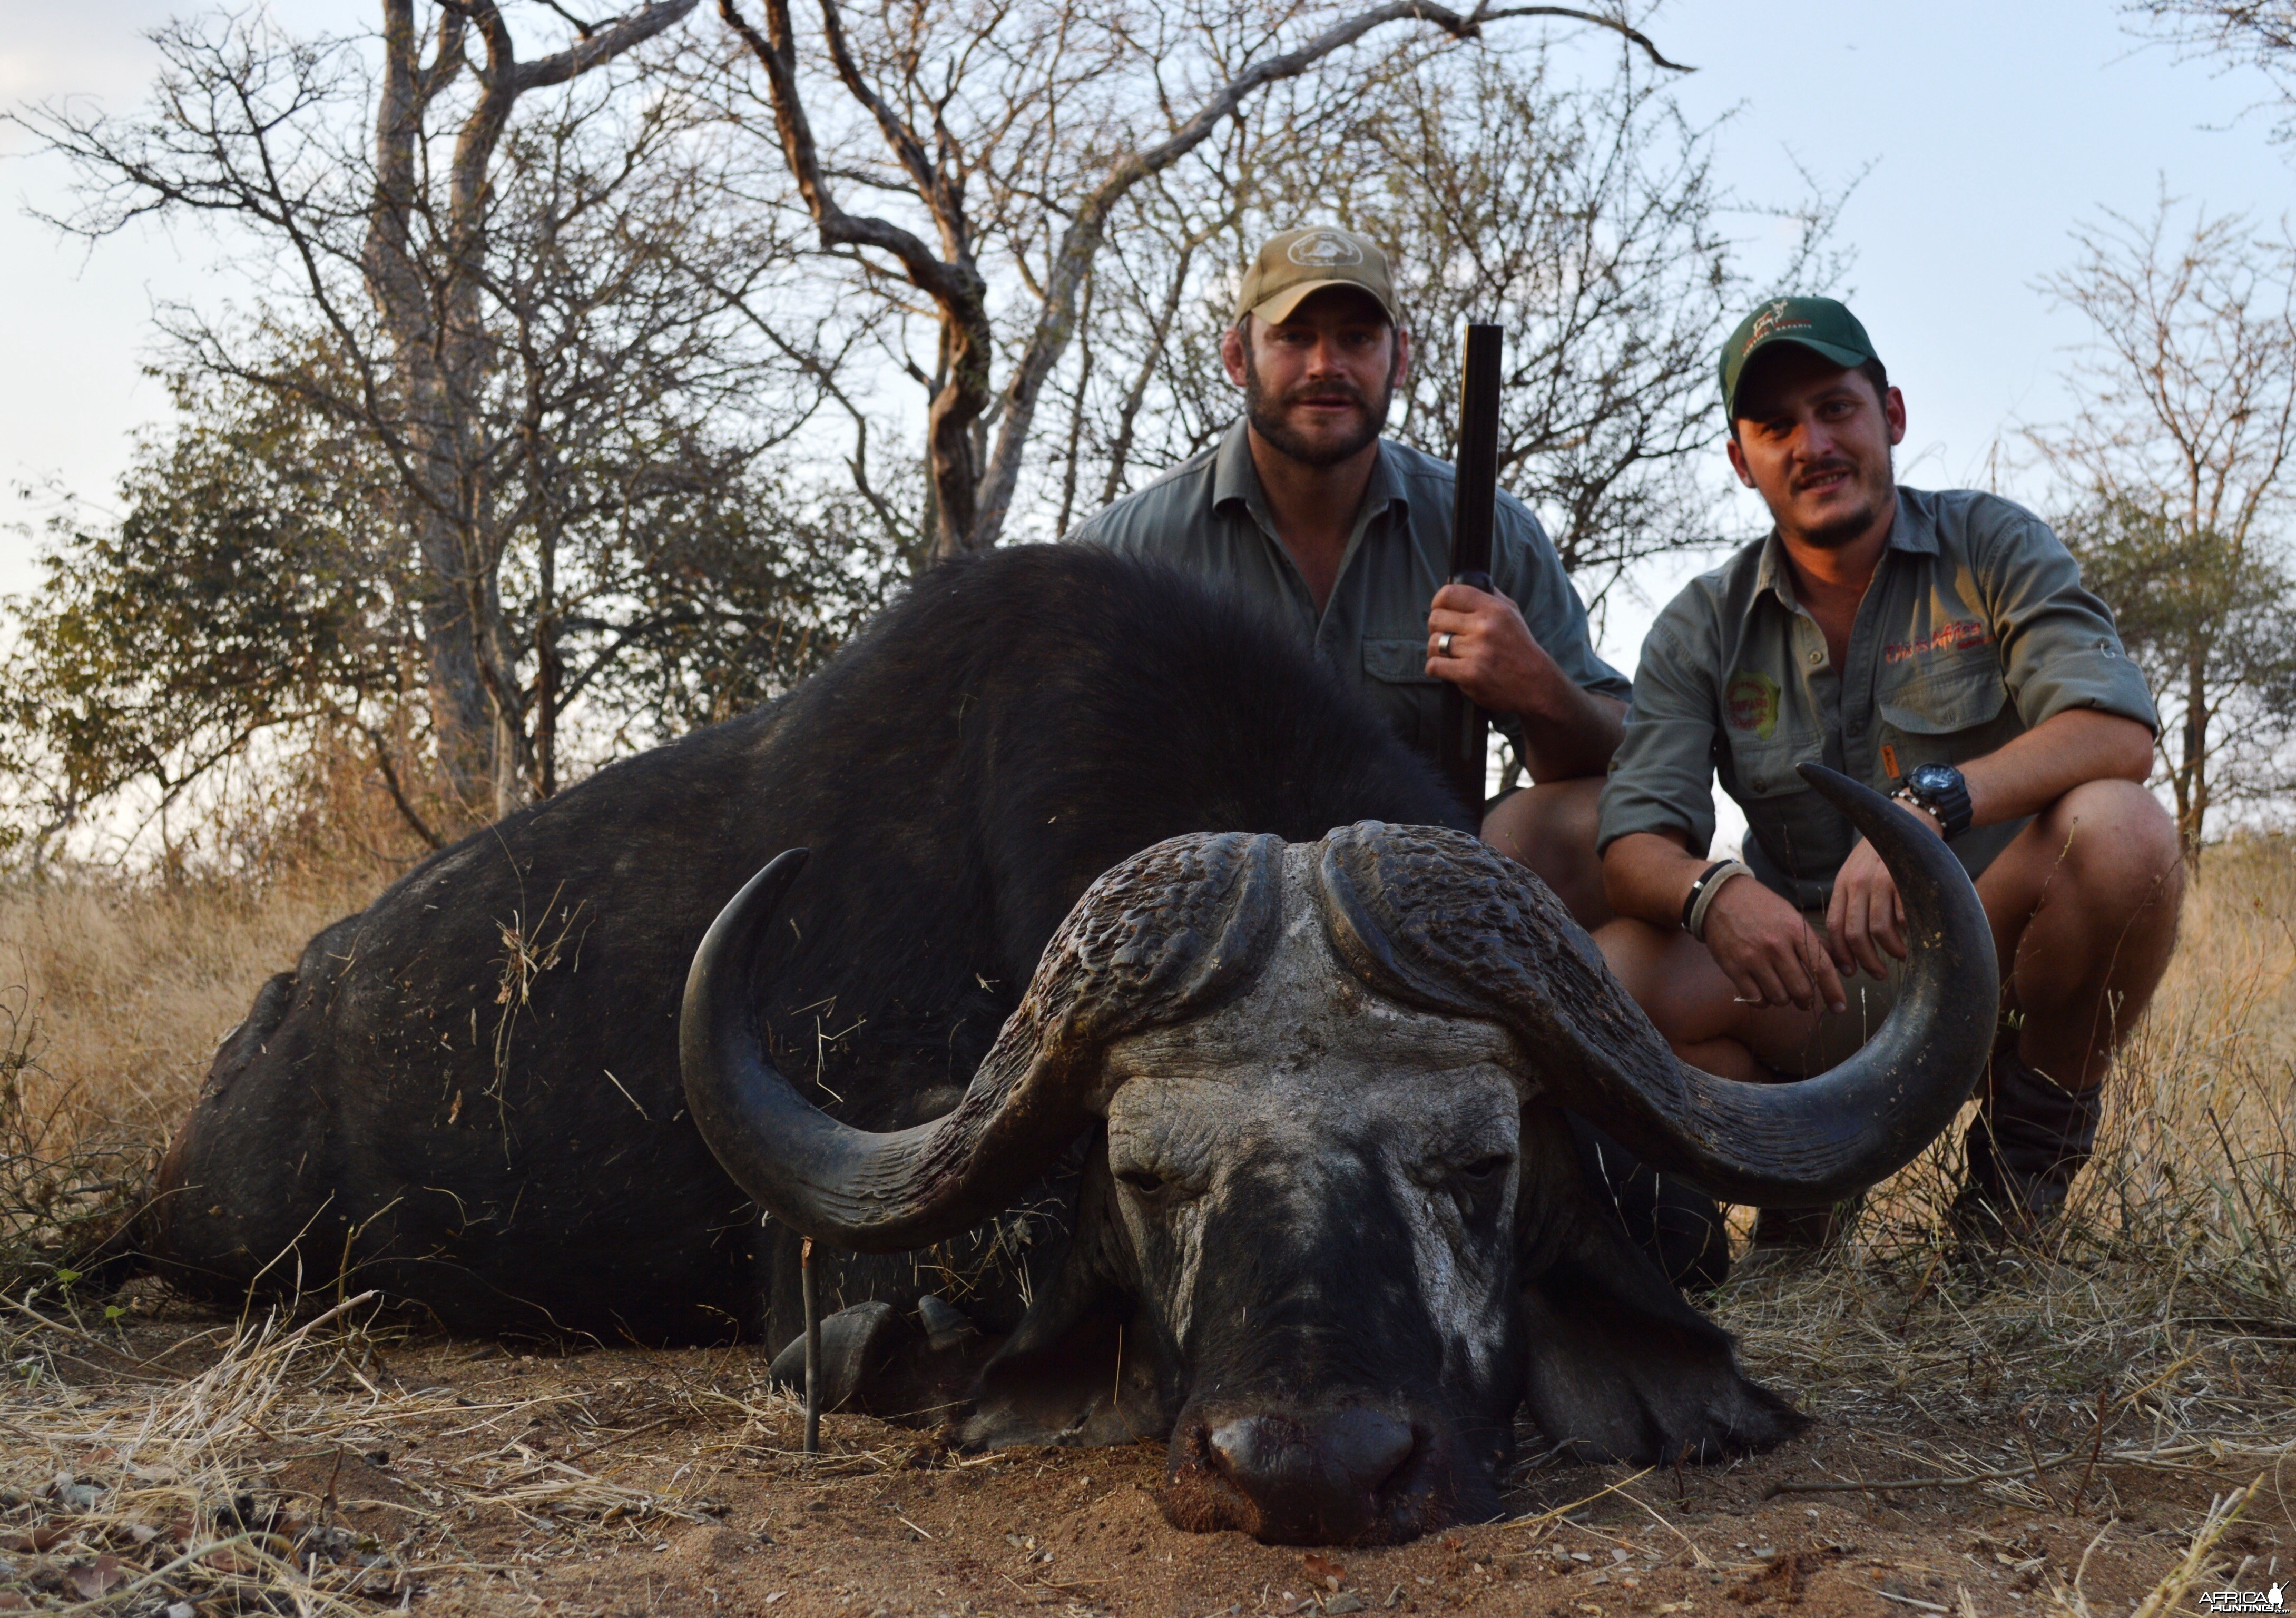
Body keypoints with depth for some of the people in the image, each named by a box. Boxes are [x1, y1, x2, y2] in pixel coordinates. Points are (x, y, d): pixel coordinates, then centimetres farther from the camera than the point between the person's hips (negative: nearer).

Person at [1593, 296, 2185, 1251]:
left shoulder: (1991, 547, 0)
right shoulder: (1703, 630, 4)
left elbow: (2118, 733, -17)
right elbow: (1634, 841, -7)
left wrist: (1928, 802, -34)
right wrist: (1710, 888, -32)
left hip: (1989, 953, -1)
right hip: (1815, 985, 1)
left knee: (2118, 831, -32)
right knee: (1607, 978, -27)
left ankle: (2036, 1131, -6)